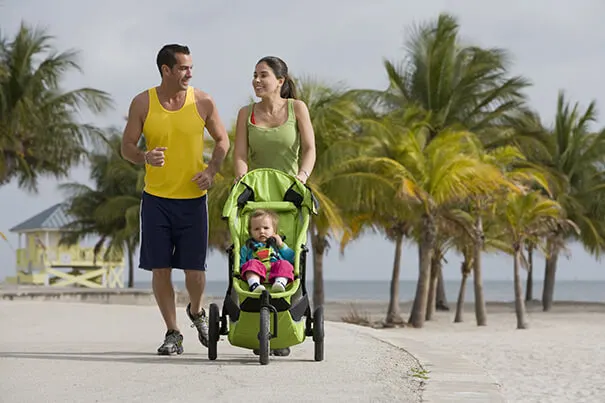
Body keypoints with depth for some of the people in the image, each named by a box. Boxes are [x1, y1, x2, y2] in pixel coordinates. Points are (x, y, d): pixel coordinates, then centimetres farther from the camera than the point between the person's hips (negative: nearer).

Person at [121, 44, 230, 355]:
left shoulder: (202, 102, -2)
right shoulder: (142, 103, -2)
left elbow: (222, 140, 10)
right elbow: (126, 146, 2)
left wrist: (211, 169, -8)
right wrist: (145, 157, -20)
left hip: (193, 198, 0)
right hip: (156, 198, 0)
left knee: (194, 271, 0)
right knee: (160, 269, 0)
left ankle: (196, 312, 32)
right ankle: (172, 333, 15)